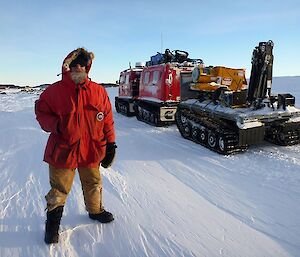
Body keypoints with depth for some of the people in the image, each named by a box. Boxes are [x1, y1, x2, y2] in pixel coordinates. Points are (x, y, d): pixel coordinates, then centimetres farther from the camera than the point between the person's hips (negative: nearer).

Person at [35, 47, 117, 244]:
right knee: (59, 190, 12)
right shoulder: (54, 91, -7)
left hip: (92, 151, 3)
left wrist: (110, 143, 3)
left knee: (93, 184, 20)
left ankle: (96, 210, 47)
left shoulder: (99, 91, 0)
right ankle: (53, 221, 37)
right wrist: (56, 126, -17)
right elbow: (41, 112, 3)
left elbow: (107, 118, 4)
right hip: (62, 151, -2)